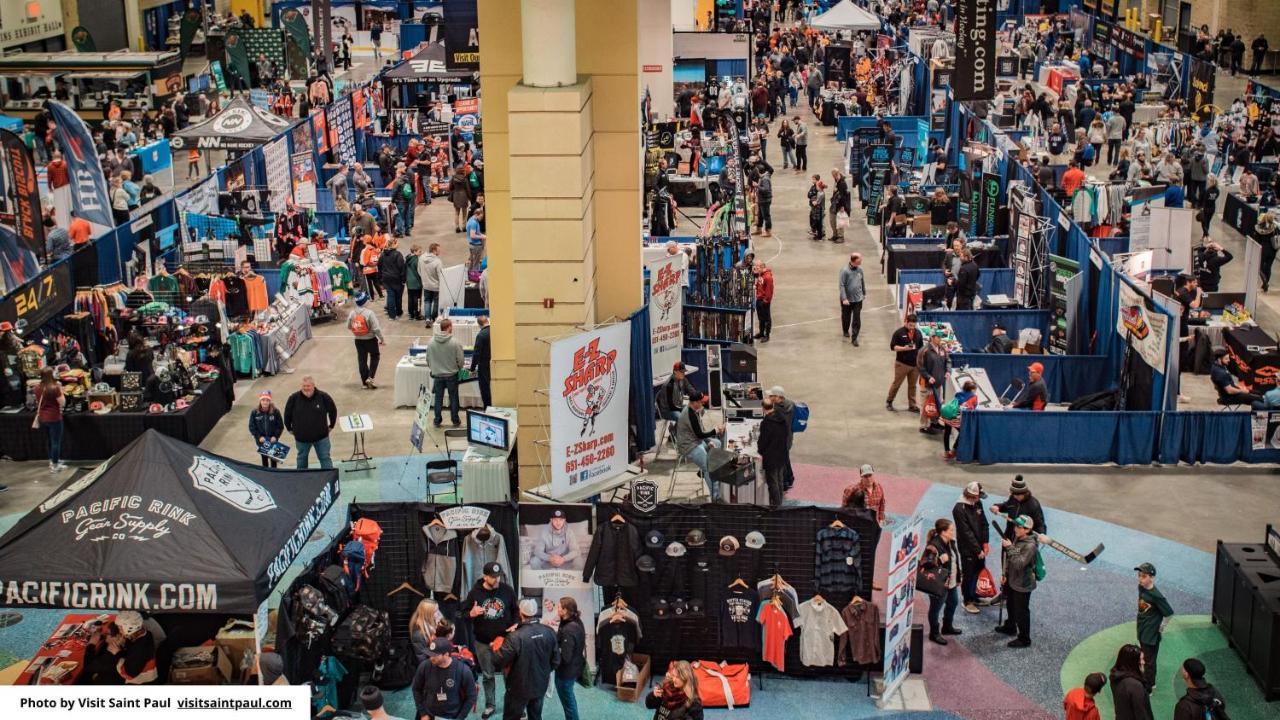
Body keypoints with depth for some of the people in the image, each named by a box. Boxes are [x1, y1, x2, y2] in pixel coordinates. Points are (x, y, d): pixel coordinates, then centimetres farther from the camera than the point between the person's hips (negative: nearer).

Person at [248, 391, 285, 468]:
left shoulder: (275, 412, -10)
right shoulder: (255, 413, -8)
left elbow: (280, 426, -4)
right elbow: (252, 427, -3)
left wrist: (275, 436, -14)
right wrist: (259, 437, -12)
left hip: (272, 440, -1)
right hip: (261, 441, 1)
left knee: (273, 459, 9)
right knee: (264, 458, 11)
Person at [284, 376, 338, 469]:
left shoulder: (323, 396, -10)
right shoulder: (294, 398, -10)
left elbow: (333, 410, 5)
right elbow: (287, 414, 4)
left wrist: (331, 426, 8)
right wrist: (290, 429, 8)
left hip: (321, 436, -1)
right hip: (301, 437, 1)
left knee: (325, 458, 3)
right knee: (302, 458, 18)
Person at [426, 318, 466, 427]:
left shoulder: (431, 343, -10)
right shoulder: (455, 343, -18)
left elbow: (428, 360, 0)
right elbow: (460, 360, -10)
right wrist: (458, 368, 11)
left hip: (437, 375, 2)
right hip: (452, 375, -2)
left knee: (438, 398, 13)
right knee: (453, 398, 12)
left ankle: (437, 420, 20)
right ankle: (455, 420, 21)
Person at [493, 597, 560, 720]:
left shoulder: (515, 636, -28)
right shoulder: (549, 632, -11)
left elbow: (499, 661, -22)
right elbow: (556, 660, -2)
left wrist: (495, 649, -1)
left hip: (519, 688, -5)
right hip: (541, 685, 5)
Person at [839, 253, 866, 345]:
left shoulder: (859, 269, -2)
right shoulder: (844, 271, -17)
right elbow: (842, 285, -17)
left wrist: (864, 293, 20)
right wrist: (844, 298, -22)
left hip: (858, 299, 3)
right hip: (847, 300, -3)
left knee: (857, 319, -2)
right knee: (846, 317, 17)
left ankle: (854, 338, 3)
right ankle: (846, 331, 43)